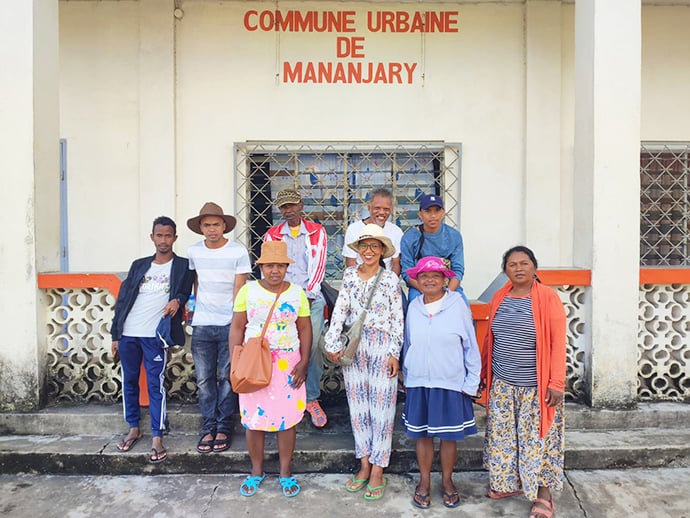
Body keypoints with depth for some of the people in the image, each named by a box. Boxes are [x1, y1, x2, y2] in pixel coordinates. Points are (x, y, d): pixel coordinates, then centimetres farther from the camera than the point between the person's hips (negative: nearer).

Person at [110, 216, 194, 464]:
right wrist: (115, 334, 9)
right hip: (128, 334, 4)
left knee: (156, 385, -2)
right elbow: (123, 298, 12)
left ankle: (157, 438, 6)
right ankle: (133, 429, 29)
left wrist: (178, 300, -21)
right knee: (129, 382, 13)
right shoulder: (139, 265, 13)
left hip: (155, 336, -4)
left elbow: (188, 292, 3)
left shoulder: (183, 266, 4)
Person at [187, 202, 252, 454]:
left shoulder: (238, 252, -6)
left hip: (229, 324, -3)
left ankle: (224, 427, 17)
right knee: (204, 379, 7)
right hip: (201, 326, 3)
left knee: (227, 377, 4)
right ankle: (208, 427, 19)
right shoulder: (194, 252, 6)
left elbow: (239, 290, -7)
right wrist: (196, 307, 14)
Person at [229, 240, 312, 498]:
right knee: (254, 419, 9)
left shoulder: (297, 293, 0)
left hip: (288, 364, 0)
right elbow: (237, 327, 1)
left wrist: (304, 362, -5)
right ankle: (257, 470, 29)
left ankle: (285, 472, 24)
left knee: (287, 419, 6)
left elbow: (305, 328, 3)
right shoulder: (248, 290, -2)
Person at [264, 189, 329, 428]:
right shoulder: (272, 235, 12)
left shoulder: (317, 232, 9)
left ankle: (312, 399, 9)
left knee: (313, 348, -5)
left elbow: (319, 266, 2)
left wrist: (308, 295, -6)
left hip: (311, 298, -1)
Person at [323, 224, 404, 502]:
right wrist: (333, 343, -4)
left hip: (382, 347, -3)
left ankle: (378, 470, 15)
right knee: (357, 405, 11)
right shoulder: (350, 275, 4)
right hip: (353, 346, 3)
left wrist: (394, 353, -7)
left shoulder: (390, 279, -3)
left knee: (381, 406, 2)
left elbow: (397, 319, -3)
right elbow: (340, 311, 1)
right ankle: (364, 465, 25)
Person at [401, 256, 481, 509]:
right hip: (419, 384, 2)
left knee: (449, 436, 12)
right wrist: (406, 376, 13)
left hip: (450, 384, -2)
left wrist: (471, 382, -4)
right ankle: (424, 482, 32)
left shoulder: (457, 305, -10)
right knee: (422, 434, 13)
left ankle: (447, 481, 33)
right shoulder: (413, 307, -1)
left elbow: (471, 346, -5)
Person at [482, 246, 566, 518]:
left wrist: (557, 382, -16)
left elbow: (558, 342, -12)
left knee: (538, 438, 5)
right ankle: (509, 482, 34)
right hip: (502, 383, 5)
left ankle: (543, 493, 22)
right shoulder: (499, 298, 4)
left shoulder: (548, 298, -11)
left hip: (537, 385, -5)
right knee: (502, 434, 14)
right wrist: (484, 370, 13)